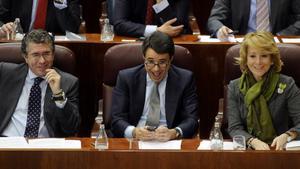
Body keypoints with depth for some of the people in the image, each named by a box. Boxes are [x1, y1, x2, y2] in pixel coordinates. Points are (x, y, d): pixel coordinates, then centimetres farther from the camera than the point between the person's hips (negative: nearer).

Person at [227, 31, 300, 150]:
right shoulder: (234, 88, 6)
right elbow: (234, 128, -1)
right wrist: (254, 142, -21)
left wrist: (286, 136, -26)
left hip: (279, 150, -1)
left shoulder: (286, 85, 0)